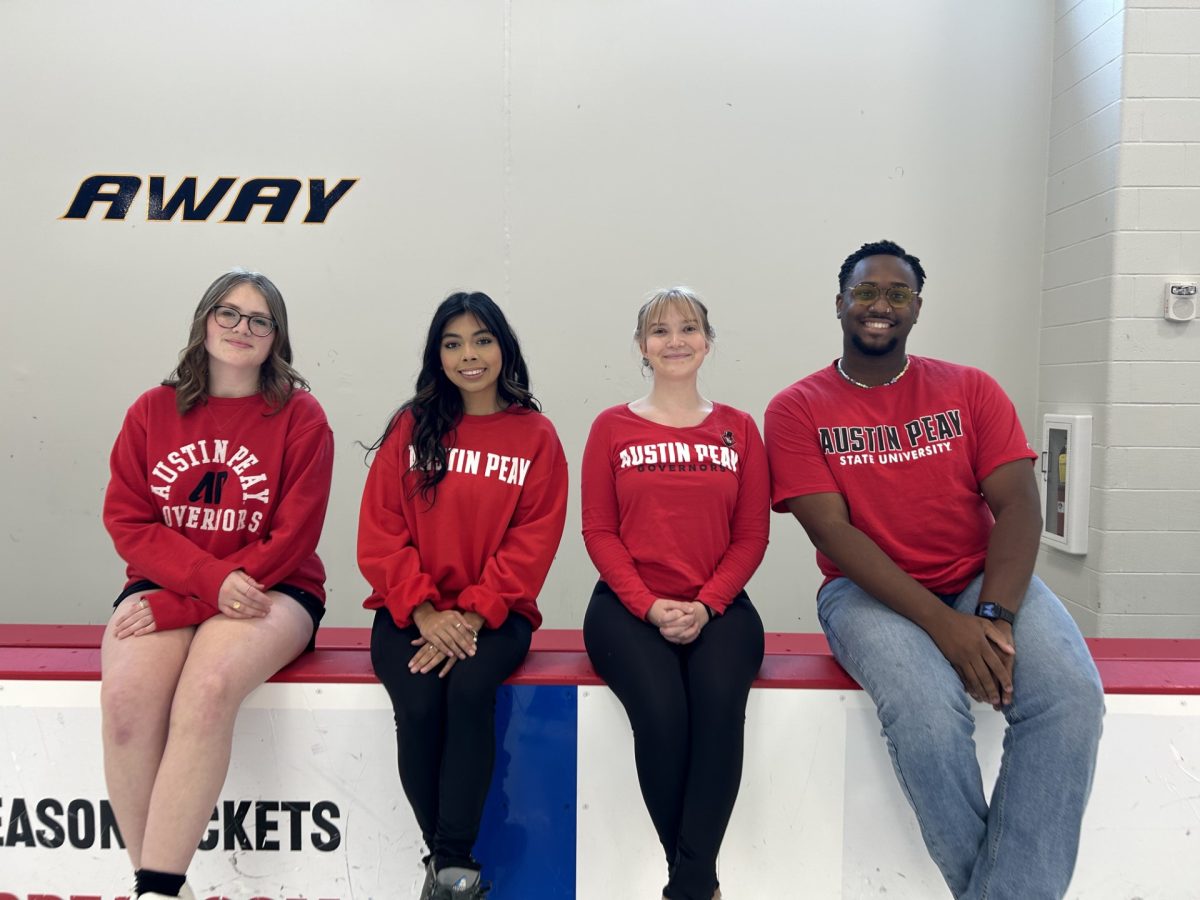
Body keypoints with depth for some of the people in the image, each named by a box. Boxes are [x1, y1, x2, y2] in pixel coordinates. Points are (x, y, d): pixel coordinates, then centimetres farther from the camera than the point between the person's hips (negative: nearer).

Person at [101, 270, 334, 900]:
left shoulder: (300, 416, 0)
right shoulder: (153, 410, 10)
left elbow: (291, 539, -7)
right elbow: (126, 520, 3)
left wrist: (178, 606, -13)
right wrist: (211, 579, -16)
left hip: (270, 591, -2)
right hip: (165, 586, 3)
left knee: (208, 687, -33)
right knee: (125, 696, -27)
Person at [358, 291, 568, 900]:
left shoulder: (536, 435, 3)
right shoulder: (411, 427, 6)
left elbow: (533, 542, -3)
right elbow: (380, 531, 0)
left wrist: (472, 615, -14)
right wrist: (423, 612, -12)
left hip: (495, 615, -1)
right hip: (410, 614, 1)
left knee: (469, 689, -30)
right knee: (419, 705, -25)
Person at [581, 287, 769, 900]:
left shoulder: (739, 429, 11)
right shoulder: (612, 428, 8)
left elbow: (752, 534, 6)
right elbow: (599, 531, 2)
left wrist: (705, 605, -10)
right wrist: (649, 606, -11)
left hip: (717, 608, 1)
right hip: (629, 607, -1)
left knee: (720, 706, -30)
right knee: (661, 712, -29)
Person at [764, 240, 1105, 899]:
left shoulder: (972, 391, 8)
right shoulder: (797, 410, 0)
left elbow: (1018, 505, -2)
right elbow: (833, 530, -10)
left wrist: (994, 615, -19)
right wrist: (942, 623, -19)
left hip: (985, 578, 3)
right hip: (871, 591, -2)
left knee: (1071, 694, -26)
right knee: (927, 710, -32)